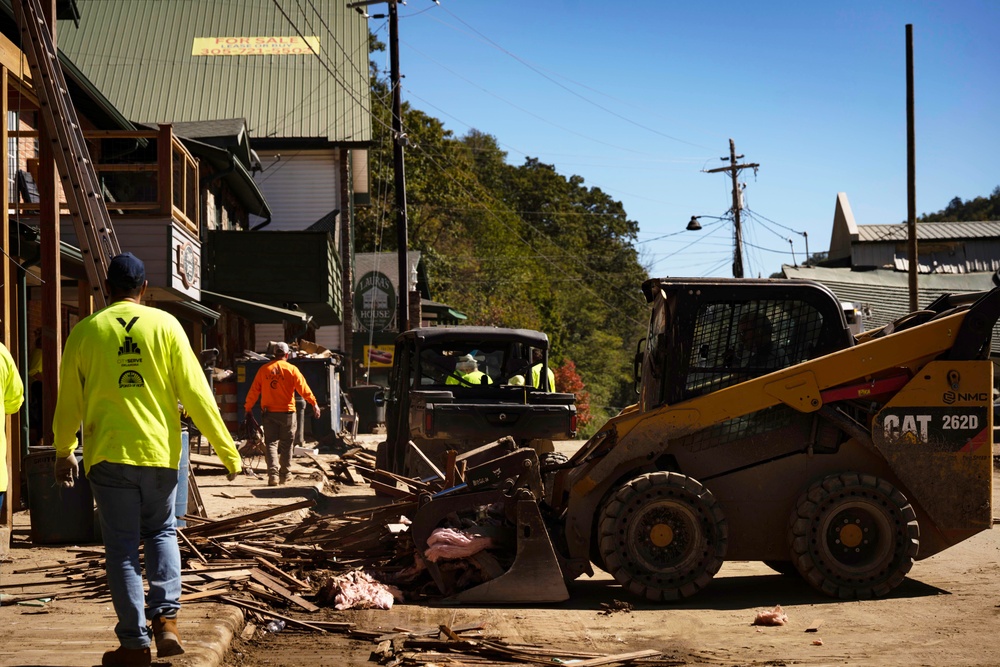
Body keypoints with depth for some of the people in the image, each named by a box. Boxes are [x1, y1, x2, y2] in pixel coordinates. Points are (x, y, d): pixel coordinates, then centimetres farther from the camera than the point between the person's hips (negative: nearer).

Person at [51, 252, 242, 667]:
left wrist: (64, 453, 25)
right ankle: (166, 617, 1)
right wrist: (227, 450, 3)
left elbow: (68, 402, 9)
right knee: (161, 532, 20)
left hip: (108, 454, -1)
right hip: (159, 450, 1)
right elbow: (195, 392, -2)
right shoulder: (165, 325, 0)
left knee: (122, 548, 6)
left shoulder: (85, 332, 2)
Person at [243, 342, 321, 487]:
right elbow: (303, 388, -8)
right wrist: (314, 404, -5)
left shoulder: (263, 370, 3)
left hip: (269, 413, 1)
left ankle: (273, 474, -15)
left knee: (271, 443, 2)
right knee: (286, 444, 10)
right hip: (287, 412, -1)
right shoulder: (291, 369, -3)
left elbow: (254, 390, 6)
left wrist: (248, 407, 16)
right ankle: (284, 475, 17)